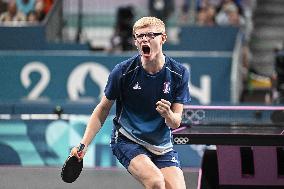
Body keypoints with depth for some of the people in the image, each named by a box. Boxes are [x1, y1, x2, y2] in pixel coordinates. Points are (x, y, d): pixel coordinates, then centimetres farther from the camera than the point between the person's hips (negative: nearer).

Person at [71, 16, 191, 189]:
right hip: (127, 140, -3)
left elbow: (175, 123, -5)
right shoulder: (123, 71, -12)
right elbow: (102, 110, 0)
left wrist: (168, 114, -29)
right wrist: (84, 144, -10)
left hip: (162, 146, 3)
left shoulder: (179, 73, -6)